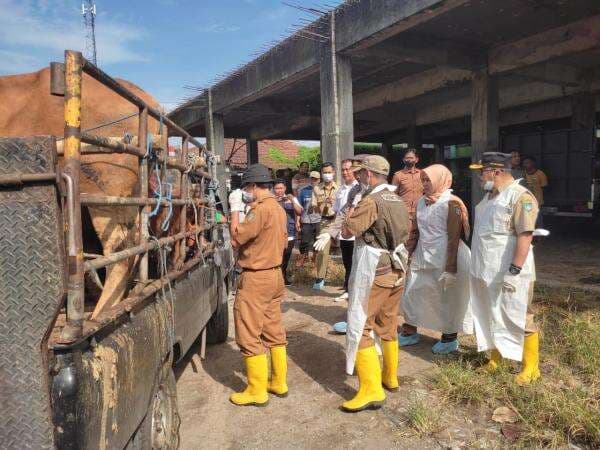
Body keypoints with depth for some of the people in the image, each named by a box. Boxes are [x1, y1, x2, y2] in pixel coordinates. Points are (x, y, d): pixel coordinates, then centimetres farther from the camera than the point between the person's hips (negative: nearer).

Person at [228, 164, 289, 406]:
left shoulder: (260, 209, -19)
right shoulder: (278, 208, 9)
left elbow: (236, 239, -18)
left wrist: (235, 210, -9)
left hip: (255, 279, -9)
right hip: (275, 274, 9)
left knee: (249, 337, 2)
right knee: (274, 332, 16)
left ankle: (257, 391, 11)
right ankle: (278, 383, 27)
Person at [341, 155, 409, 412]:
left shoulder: (371, 202, -17)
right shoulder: (398, 200, 9)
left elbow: (347, 231, -18)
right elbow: (404, 233, 17)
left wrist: (352, 211, -3)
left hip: (373, 274, -8)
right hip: (396, 271, 9)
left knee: (360, 328, -3)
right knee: (388, 326, 20)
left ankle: (371, 390, -5)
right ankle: (390, 377, 34)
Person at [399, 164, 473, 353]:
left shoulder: (451, 204, -13)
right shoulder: (421, 202, 8)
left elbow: (453, 237, -16)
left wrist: (450, 267, -18)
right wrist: (410, 253, 12)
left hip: (445, 258, -7)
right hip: (423, 258, 7)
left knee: (448, 299, 7)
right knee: (411, 294, 8)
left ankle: (450, 339, 25)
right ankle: (410, 333, 25)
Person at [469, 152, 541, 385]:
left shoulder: (521, 197, -15)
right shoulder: (489, 195, 12)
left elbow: (525, 236, -21)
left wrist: (514, 271, -25)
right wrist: (478, 265, 19)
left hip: (508, 273, -8)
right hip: (485, 271, 8)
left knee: (519, 319, 3)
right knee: (490, 317, 17)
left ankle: (531, 368, 18)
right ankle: (496, 358, 33)